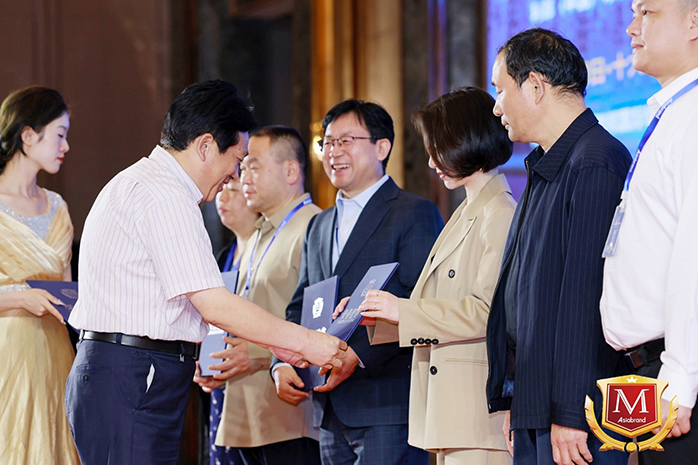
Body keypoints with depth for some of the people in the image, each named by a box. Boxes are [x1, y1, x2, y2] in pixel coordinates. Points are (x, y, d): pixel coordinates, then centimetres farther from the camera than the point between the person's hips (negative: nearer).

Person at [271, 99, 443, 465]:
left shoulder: (415, 214, -3)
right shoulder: (320, 226, 22)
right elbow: (300, 307, 21)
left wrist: (358, 356, -21)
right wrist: (283, 365, 3)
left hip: (388, 409, -7)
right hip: (331, 413, 7)